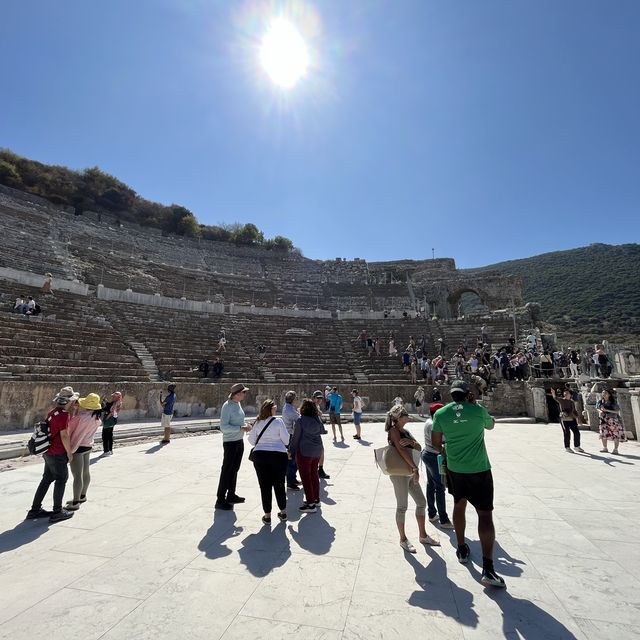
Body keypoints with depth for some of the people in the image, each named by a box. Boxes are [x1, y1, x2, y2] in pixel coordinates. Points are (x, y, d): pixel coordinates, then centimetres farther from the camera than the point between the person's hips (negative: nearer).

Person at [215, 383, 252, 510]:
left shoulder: (238, 404, 7)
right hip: (230, 442, -8)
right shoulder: (227, 406, -18)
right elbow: (223, 427, -21)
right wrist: (241, 428, -25)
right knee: (226, 471, 1)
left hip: (239, 441, 9)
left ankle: (231, 495, 34)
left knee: (234, 470, 19)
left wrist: (245, 425, -1)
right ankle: (220, 500, 13)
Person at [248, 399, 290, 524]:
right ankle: (283, 512, 26)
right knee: (279, 485, 14)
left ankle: (267, 515, 17)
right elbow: (286, 440, -7)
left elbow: (251, 439, 7)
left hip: (260, 456, 2)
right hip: (278, 455, -2)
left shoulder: (257, 422, 2)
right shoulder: (278, 421, -8)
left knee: (265, 486, 10)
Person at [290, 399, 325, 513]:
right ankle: (316, 499, 29)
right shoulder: (317, 419, 0)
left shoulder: (300, 420, -16)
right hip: (317, 450, 6)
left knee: (306, 477, 4)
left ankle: (310, 504, 9)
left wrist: (291, 451, 0)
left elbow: (295, 437, -11)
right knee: (314, 474, 18)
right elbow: (321, 431, 15)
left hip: (304, 452, -6)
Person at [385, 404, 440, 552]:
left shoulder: (405, 431, 11)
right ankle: (403, 539, 21)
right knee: (402, 507, 4)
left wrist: (411, 441, -16)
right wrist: (415, 468, -24)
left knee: (421, 502, 16)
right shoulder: (393, 430, -16)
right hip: (399, 473, -9)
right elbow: (402, 450, -24)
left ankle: (423, 535, 32)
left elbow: (419, 448, 5)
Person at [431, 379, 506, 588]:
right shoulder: (478, 410, -11)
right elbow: (490, 424, 12)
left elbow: (435, 443, -1)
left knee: (459, 505, 21)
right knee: (485, 514, 3)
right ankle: (488, 568, -1)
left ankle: (462, 549, 35)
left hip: (455, 468, 3)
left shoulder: (440, 414, -6)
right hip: (479, 469, -3)